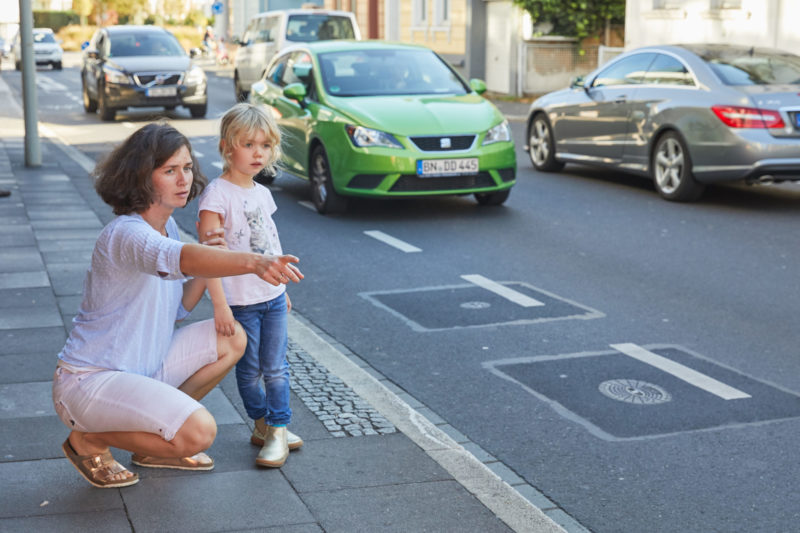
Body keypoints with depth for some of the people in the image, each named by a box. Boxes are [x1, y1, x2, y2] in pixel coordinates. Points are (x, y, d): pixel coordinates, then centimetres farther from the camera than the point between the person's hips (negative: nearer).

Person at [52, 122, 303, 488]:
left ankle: (156, 444, 14)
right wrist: (253, 262, -65)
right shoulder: (127, 234, -25)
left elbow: (178, 307, 10)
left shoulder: (168, 225, 6)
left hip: (142, 365, 9)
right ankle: (88, 440, 0)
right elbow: (178, 258, -48)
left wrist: (206, 267, -10)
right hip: (89, 380, -9)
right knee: (198, 432, -26)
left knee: (232, 338, 5)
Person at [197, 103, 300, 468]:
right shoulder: (217, 194, -15)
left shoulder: (262, 193, 7)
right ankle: (262, 424, 23)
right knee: (249, 370, 7)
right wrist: (219, 304, -24)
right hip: (240, 301, -6)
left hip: (273, 298, 6)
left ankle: (278, 430, 17)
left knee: (276, 367, 8)